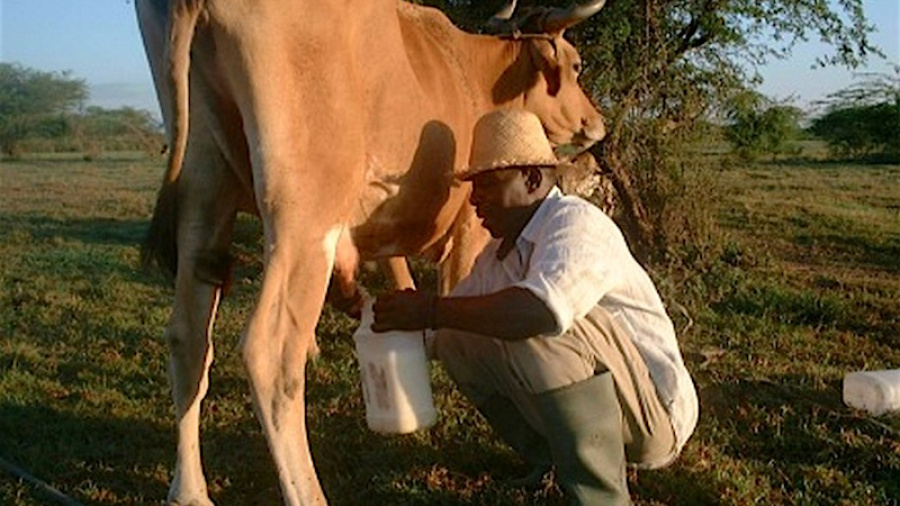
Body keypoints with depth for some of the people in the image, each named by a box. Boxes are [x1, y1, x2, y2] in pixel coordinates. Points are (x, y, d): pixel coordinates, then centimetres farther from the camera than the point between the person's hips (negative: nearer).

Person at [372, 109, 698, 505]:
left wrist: (433, 310, -34)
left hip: (653, 411, -8)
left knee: (540, 329, -33)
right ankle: (545, 460, 12)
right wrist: (383, 314, -5)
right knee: (458, 340, 1)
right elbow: (436, 336, 13)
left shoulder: (575, 222, -20)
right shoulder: (497, 255, 8)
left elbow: (546, 309, -41)